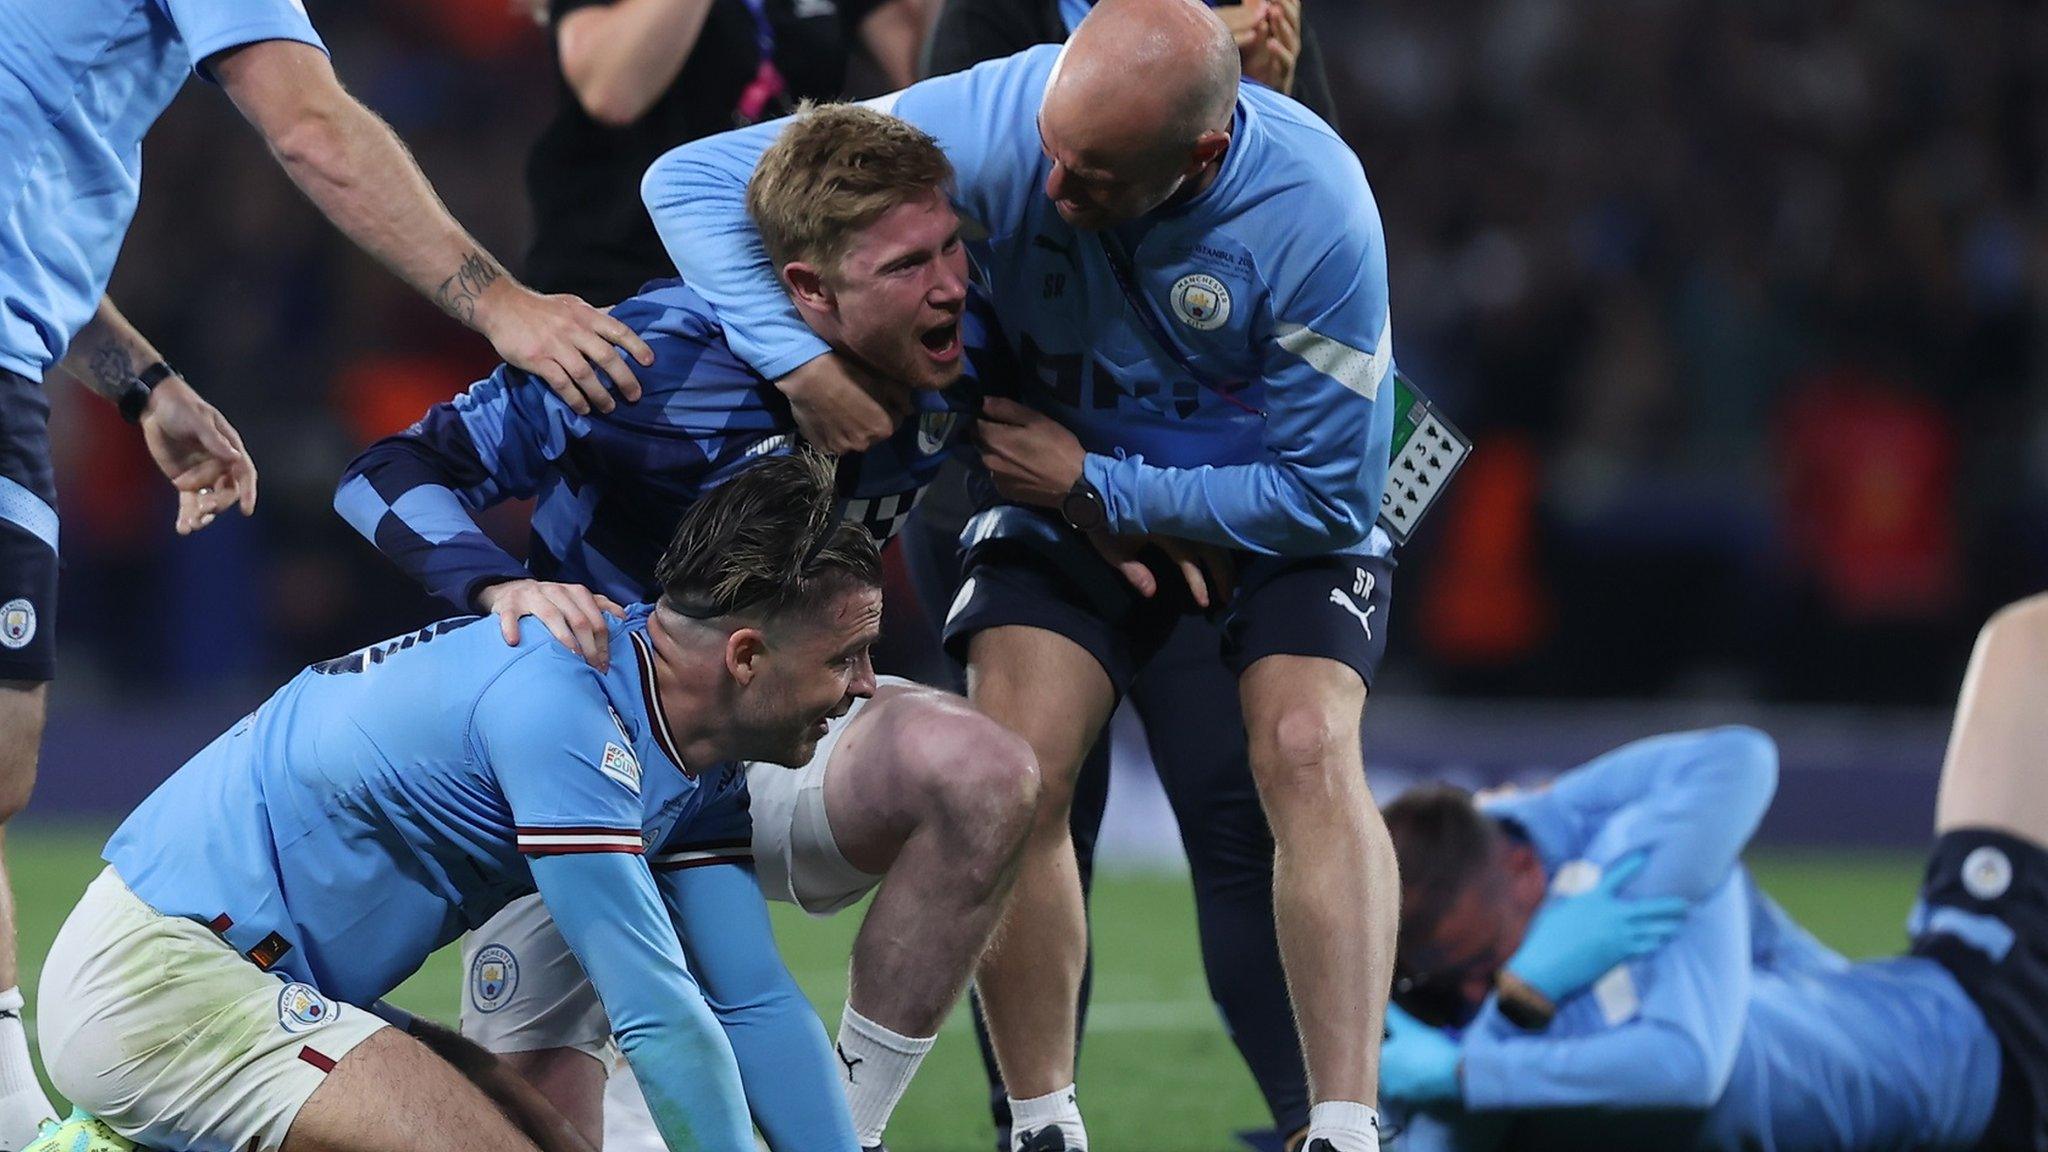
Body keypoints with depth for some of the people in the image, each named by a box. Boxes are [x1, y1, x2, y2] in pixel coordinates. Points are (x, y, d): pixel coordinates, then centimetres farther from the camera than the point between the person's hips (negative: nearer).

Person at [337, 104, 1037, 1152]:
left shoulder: (959, 359, -12)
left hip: (773, 747, 3)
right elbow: (389, 475, -22)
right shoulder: (666, 362, -26)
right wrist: (504, 587, -39)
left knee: (985, 775, -30)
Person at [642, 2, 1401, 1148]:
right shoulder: (999, 119, -29)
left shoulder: (1315, 212, -33)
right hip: (1073, 492, 2)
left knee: (1309, 748, -25)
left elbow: (1327, 490, -22)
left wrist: (1093, 485, -24)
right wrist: (801, 359, -39)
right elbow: (694, 181, -24)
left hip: (1271, 502, -2)